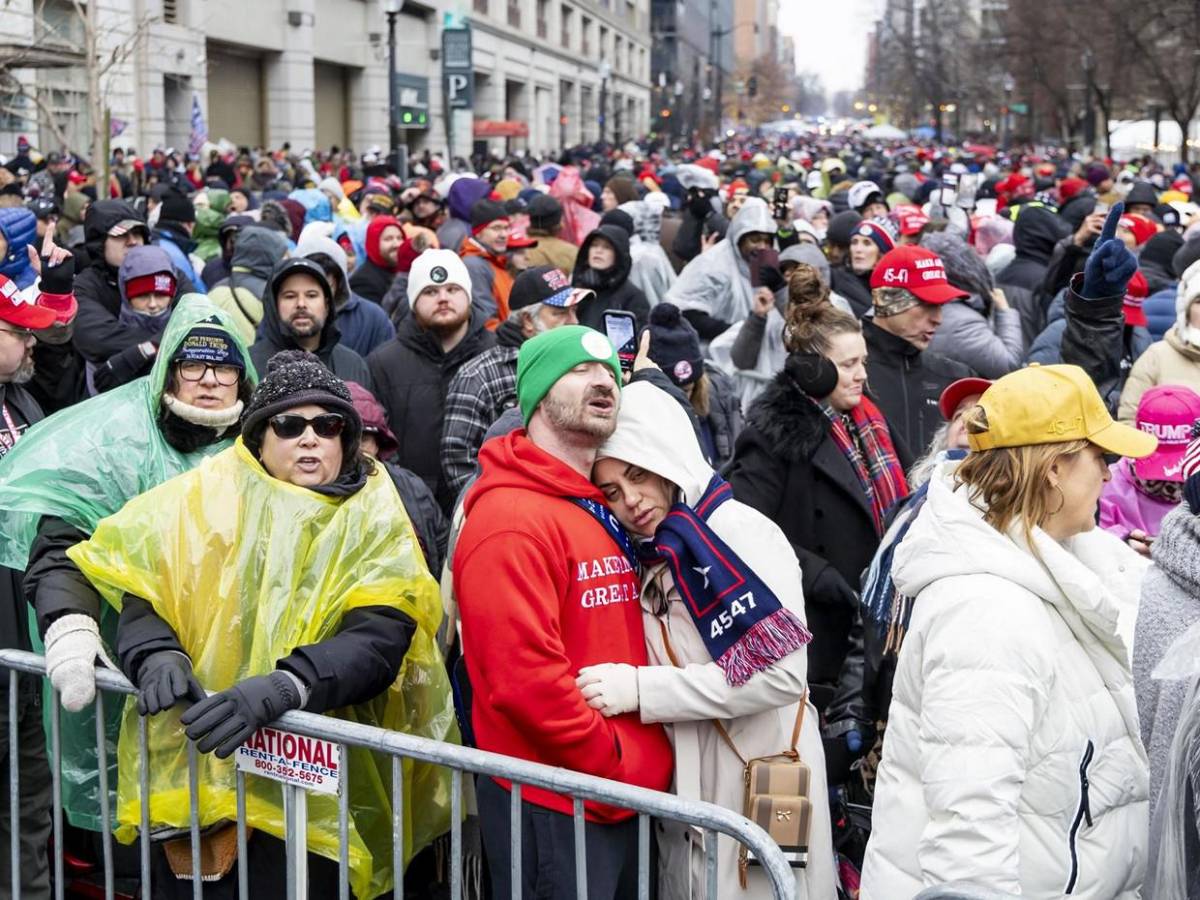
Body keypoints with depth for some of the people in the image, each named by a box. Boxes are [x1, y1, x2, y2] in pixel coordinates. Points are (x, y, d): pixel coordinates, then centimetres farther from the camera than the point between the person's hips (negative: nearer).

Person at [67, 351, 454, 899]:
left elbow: (380, 640, -15)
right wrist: (159, 655, -20)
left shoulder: (376, 521, -1)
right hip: (187, 772, 2)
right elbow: (139, 593, 3)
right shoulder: (204, 498, 4)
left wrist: (282, 688, -32)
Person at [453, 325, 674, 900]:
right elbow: (525, 677, -24)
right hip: (550, 804, -9)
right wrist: (619, 765, -16)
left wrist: (646, 759, 8)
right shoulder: (511, 521, -17)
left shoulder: (602, 513, 13)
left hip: (621, 796, 9)